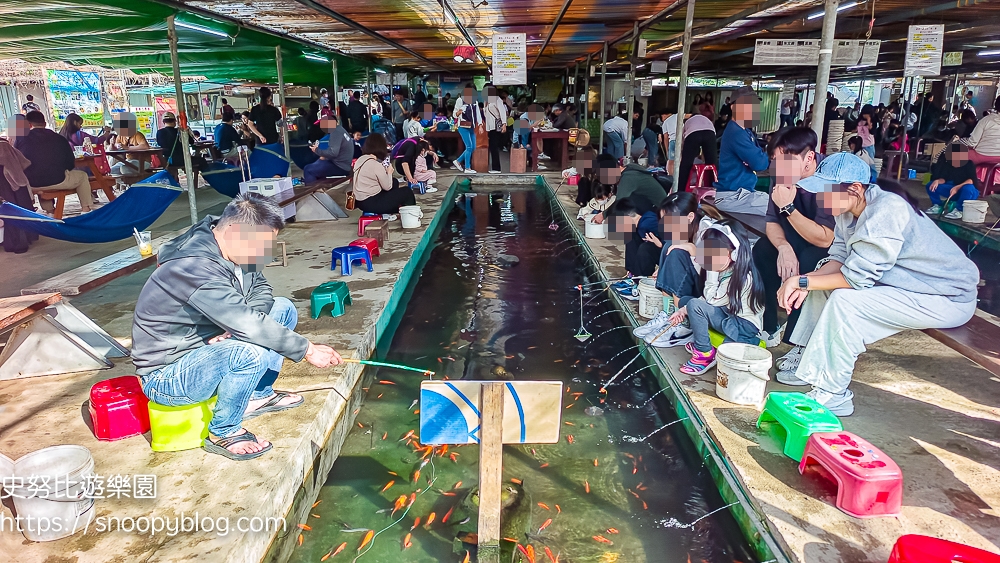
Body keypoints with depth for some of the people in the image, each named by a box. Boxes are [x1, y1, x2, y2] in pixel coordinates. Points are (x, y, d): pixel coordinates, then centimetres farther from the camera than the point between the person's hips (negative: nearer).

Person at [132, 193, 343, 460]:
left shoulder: (232, 251, -6)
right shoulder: (195, 268, -32)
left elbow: (261, 290, 1)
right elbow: (249, 326, -36)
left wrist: (237, 327, -20)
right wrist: (308, 350, -26)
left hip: (204, 344, 9)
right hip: (167, 377, -9)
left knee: (283, 309, 3)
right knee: (252, 351, -36)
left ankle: (258, 395, 13)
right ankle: (223, 434, -10)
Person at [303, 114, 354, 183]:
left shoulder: (336, 132, -17)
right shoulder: (340, 130, 13)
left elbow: (333, 153, -26)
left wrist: (317, 150, -12)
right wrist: (325, 156, 8)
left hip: (340, 167, -10)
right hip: (344, 165, 10)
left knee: (308, 169, -9)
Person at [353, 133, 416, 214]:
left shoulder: (360, 160, 5)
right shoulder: (376, 164, -19)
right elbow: (387, 187, -9)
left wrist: (385, 171, 4)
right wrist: (389, 172, 4)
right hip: (371, 203, -9)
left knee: (394, 182, 22)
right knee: (407, 191, 6)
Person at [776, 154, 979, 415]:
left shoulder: (886, 210, -30)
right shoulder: (851, 206, -5)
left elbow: (855, 278, -28)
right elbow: (839, 259, -2)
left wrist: (801, 281, -21)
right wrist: (804, 282, -18)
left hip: (949, 298, -9)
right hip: (905, 283, 9)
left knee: (844, 300, -27)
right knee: (823, 280, 5)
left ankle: (833, 395, -15)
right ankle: (813, 365, 10)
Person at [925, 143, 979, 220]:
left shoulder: (969, 164, -14)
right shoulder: (948, 164, -1)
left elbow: (971, 180, -25)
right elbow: (944, 179, -1)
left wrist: (957, 187, -39)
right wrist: (937, 181, -25)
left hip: (969, 193, -5)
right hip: (953, 190, 5)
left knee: (968, 188, -41)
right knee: (931, 185, -9)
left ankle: (959, 210, -27)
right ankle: (938, 206, -6)